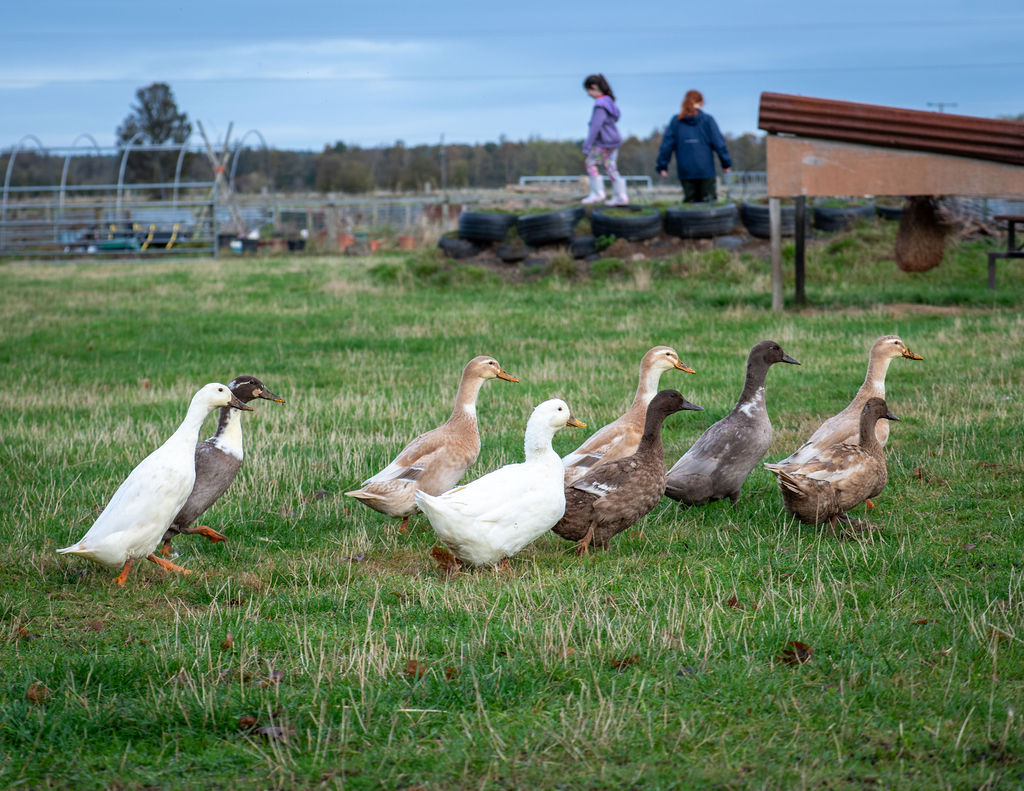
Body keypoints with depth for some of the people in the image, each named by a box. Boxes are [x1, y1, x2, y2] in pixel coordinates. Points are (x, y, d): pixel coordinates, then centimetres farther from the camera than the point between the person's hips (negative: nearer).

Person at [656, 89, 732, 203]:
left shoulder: (676, 121, 5)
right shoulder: (707, 120, 0)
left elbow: (667, 144, 4)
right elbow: (719, 143, -2)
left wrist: (662, 166, 8)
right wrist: (726, 163, 4)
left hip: (685, 171, 2)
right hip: (705, 169, -2)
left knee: (690, 200, 9)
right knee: (708, 200, 3)